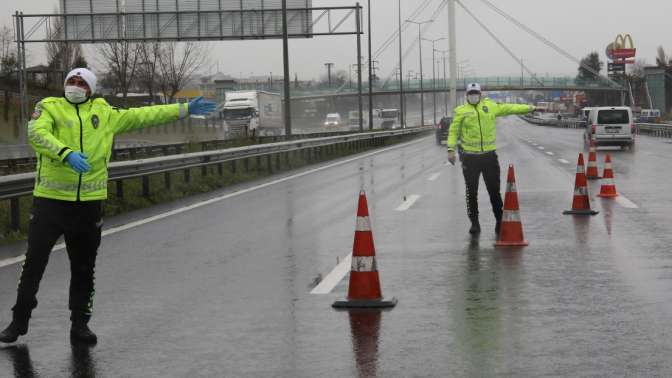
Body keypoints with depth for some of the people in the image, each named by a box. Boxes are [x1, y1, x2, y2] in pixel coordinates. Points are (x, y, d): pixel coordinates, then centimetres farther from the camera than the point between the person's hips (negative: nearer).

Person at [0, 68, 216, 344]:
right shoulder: (49, 107, 0)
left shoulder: (105, 113, 12)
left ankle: (80, 324, 23)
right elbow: (37, 133, -19)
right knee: (34, 262, -1)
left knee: (84, 267, 11)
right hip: (50, 198, -3)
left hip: (89, 202, 3)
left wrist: (184, 110, 17)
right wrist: (67, 153, -35)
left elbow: (142, 116, 17)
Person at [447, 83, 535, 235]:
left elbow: (508, 108, 20)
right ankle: (474, 223, 12)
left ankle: (500, 221, 17)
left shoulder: (491, 106, 9)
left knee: (494, 191, 7)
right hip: (470, 157, -2)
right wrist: (451, 149, -9)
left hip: (489, 155, 2)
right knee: (471, 192, 3)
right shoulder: (461, 111, 2)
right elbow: (453, 131, 2)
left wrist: (528, 108, 24)